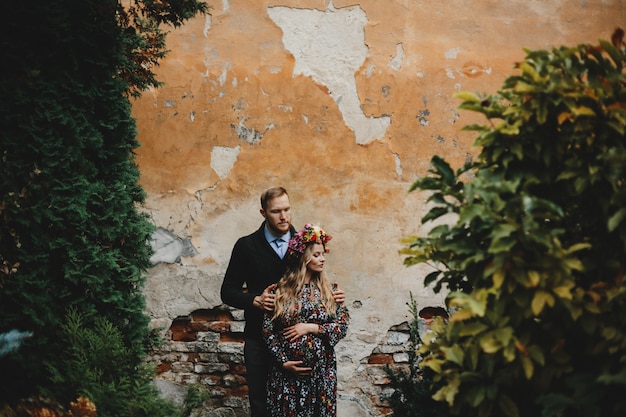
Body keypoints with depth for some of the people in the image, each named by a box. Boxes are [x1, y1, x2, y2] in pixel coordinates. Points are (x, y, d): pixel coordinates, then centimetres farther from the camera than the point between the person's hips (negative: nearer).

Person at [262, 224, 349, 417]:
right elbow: (267, 329, -2)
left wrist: (311, 328, -12)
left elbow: (343, 326, -2)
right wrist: (283, 361, -9)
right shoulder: (281, 290, -2)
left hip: (321, 371, 1)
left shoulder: (329, 290, 2)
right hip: (287, 371, -1)